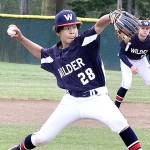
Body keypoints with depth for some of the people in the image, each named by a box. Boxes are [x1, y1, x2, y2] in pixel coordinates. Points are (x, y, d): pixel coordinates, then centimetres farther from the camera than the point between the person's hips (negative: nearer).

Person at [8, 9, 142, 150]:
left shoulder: (84, 41, -13)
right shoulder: (54, 54, 2)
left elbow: (99, 25, -31)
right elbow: (40, 52, 25)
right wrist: (21, 38, 15)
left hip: (97, 99, -4)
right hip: (71, 101, 4)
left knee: (118, 122, -33)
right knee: (42, 137, 8)